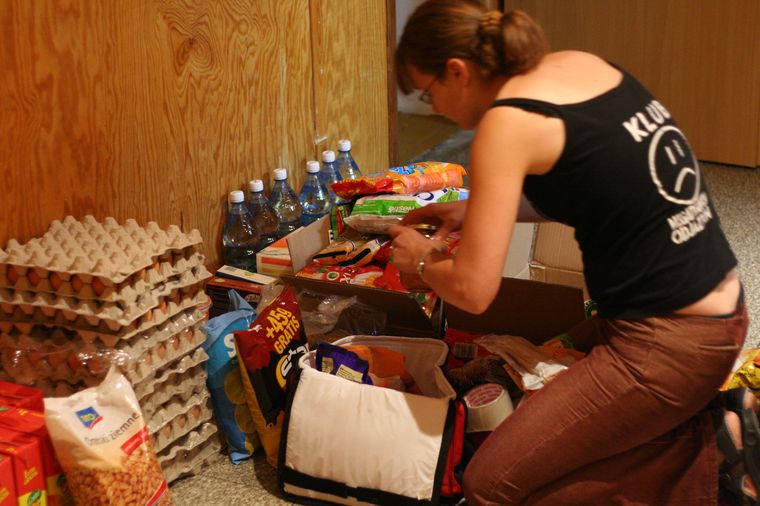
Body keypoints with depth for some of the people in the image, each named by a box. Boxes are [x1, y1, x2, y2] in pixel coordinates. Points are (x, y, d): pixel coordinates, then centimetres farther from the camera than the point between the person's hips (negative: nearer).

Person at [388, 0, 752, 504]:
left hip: (669, 345, -9)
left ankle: (713, 447, 0)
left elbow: (473, 290, -16)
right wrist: (474, 210, 21)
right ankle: (713, 418, 12)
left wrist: (422, 259, 6)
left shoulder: (507, 122, -16)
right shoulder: (580, 64, 8)